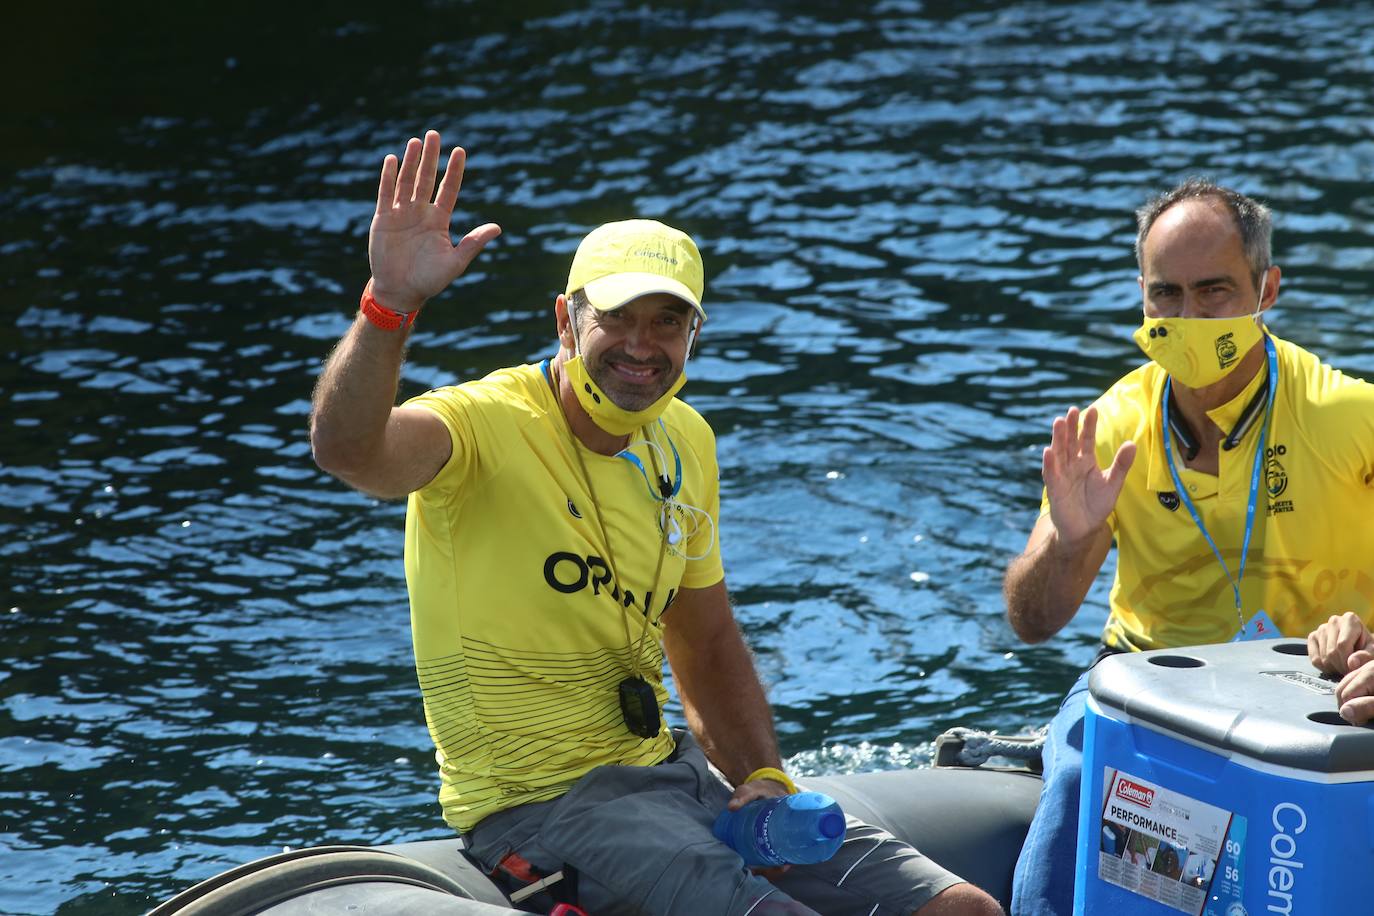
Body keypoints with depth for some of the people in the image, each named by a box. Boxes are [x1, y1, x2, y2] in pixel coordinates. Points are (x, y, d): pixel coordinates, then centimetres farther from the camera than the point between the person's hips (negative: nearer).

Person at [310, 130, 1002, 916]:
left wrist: (764, 779, 4)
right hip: (540, 801, -7)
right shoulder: (487, 424, -13)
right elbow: (346, 449, -35)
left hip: (670, 772, 7)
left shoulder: (685, 444, 10)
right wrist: (391, 303, -50)